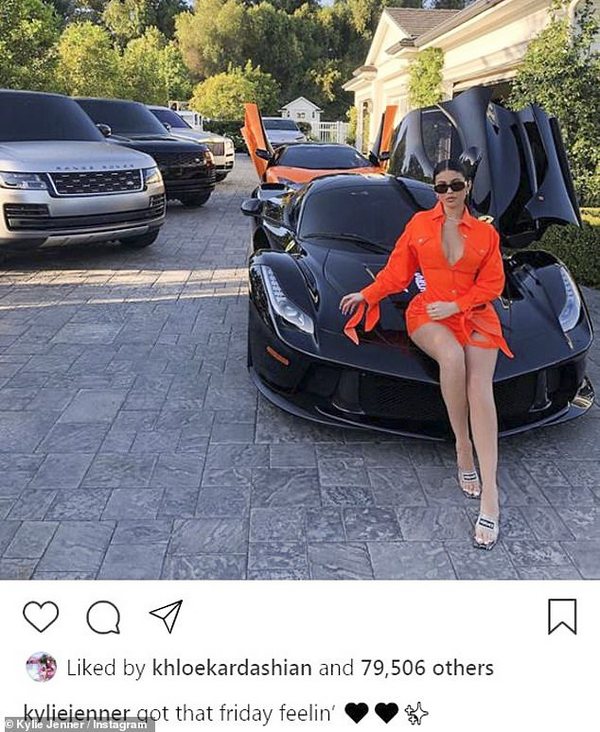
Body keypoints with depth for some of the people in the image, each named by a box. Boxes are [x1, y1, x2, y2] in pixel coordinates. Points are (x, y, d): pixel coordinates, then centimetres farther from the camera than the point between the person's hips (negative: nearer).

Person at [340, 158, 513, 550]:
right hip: (427, 314, 0)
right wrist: (367, 295, 4)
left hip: (475, 315, 1)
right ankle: (463, 448, -17)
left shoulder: (486, 233, 12)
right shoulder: (419, 223, 12)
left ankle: (490, 493, -28)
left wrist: (455, 305, -8)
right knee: (452, 356, -36)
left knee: (479, 385, -24)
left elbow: (492, 283, 6)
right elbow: (398, 271, 14)